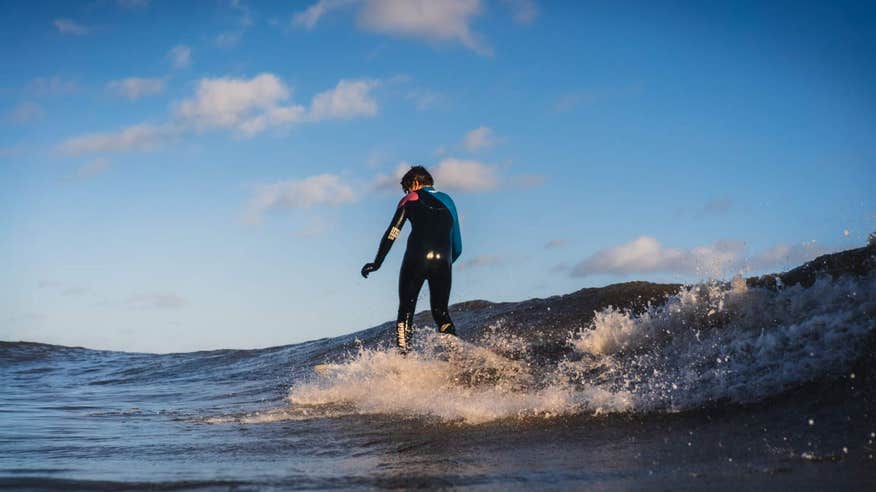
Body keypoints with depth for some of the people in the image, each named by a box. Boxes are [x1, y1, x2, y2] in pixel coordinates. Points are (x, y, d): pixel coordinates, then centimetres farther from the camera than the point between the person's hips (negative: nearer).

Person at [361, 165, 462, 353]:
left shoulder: (411, 199, 12)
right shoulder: (448, 201, 25)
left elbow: (392, 233, 2)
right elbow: (457, 248, 25)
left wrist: (377, 262, 3)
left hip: (417, 258, -4)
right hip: (443, 261, 4)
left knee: (406, 311, 3)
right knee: (441, 313, 12)